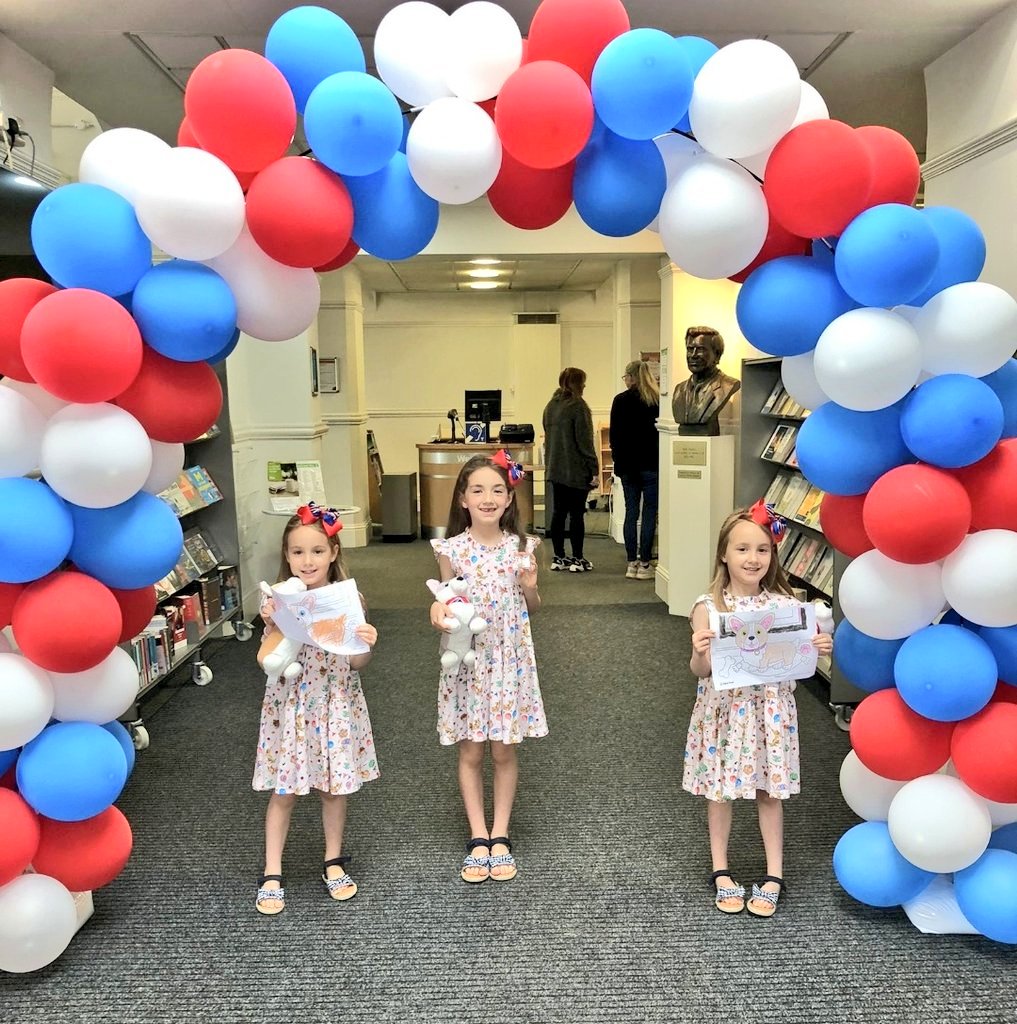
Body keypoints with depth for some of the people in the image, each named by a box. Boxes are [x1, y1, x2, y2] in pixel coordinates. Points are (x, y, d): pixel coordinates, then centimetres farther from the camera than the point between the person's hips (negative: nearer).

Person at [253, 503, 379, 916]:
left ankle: (333, 861, 32)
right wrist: (272, 625, -24)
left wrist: (366, 644, -23)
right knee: (283, 792, 7)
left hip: (336, 704, 1)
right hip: (291, 706, -1)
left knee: (335, 786, 13)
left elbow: (356, 664, -3)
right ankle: (272, 874, 21)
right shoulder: (278, 601, -7)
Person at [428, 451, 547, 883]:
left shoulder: (521, 547, -3)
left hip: (510, 660, 1)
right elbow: (446, 602, 4)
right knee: (470, 753, 8)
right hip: (467, 661, 0)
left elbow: (532, 608, 7)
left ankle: (500, 836, 25)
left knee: (505, 751, 10)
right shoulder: (451, 549, -6)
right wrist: (438, 611, -18)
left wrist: (530, 588, -14)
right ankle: (478, 838, 23)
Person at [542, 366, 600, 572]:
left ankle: (558, 558, 15)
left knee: (559, 512, 10)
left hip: (555, 469, 7)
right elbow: (585, 441, -14)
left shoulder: (551, 406, 12)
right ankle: (577, 559, 5)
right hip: (576, 470, -7)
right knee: (576, 513, 0)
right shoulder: (577, 406, -13)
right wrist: (594, 470, -11)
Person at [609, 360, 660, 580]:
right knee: (650, 512, 3)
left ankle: (631, 563, 9)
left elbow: (614, 434, 1)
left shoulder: (620, 400, 0)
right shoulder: (658, 400, -3)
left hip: (628, 464, 2)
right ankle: (644, 564, 2)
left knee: (631, 512, 8)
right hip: (651, 464, -1)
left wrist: (618, 459, 11)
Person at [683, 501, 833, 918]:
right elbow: (700, 671, -13)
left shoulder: (784, 604, -5)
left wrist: (819, 648, -16)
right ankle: (721, 872, 30)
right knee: (720, 790, 12)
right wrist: (699, 653, -33)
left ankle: (774, 875, 29)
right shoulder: (709, 607, -11)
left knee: (770, 790, 13)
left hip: (770, 709, 1)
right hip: (724, 709, -1)